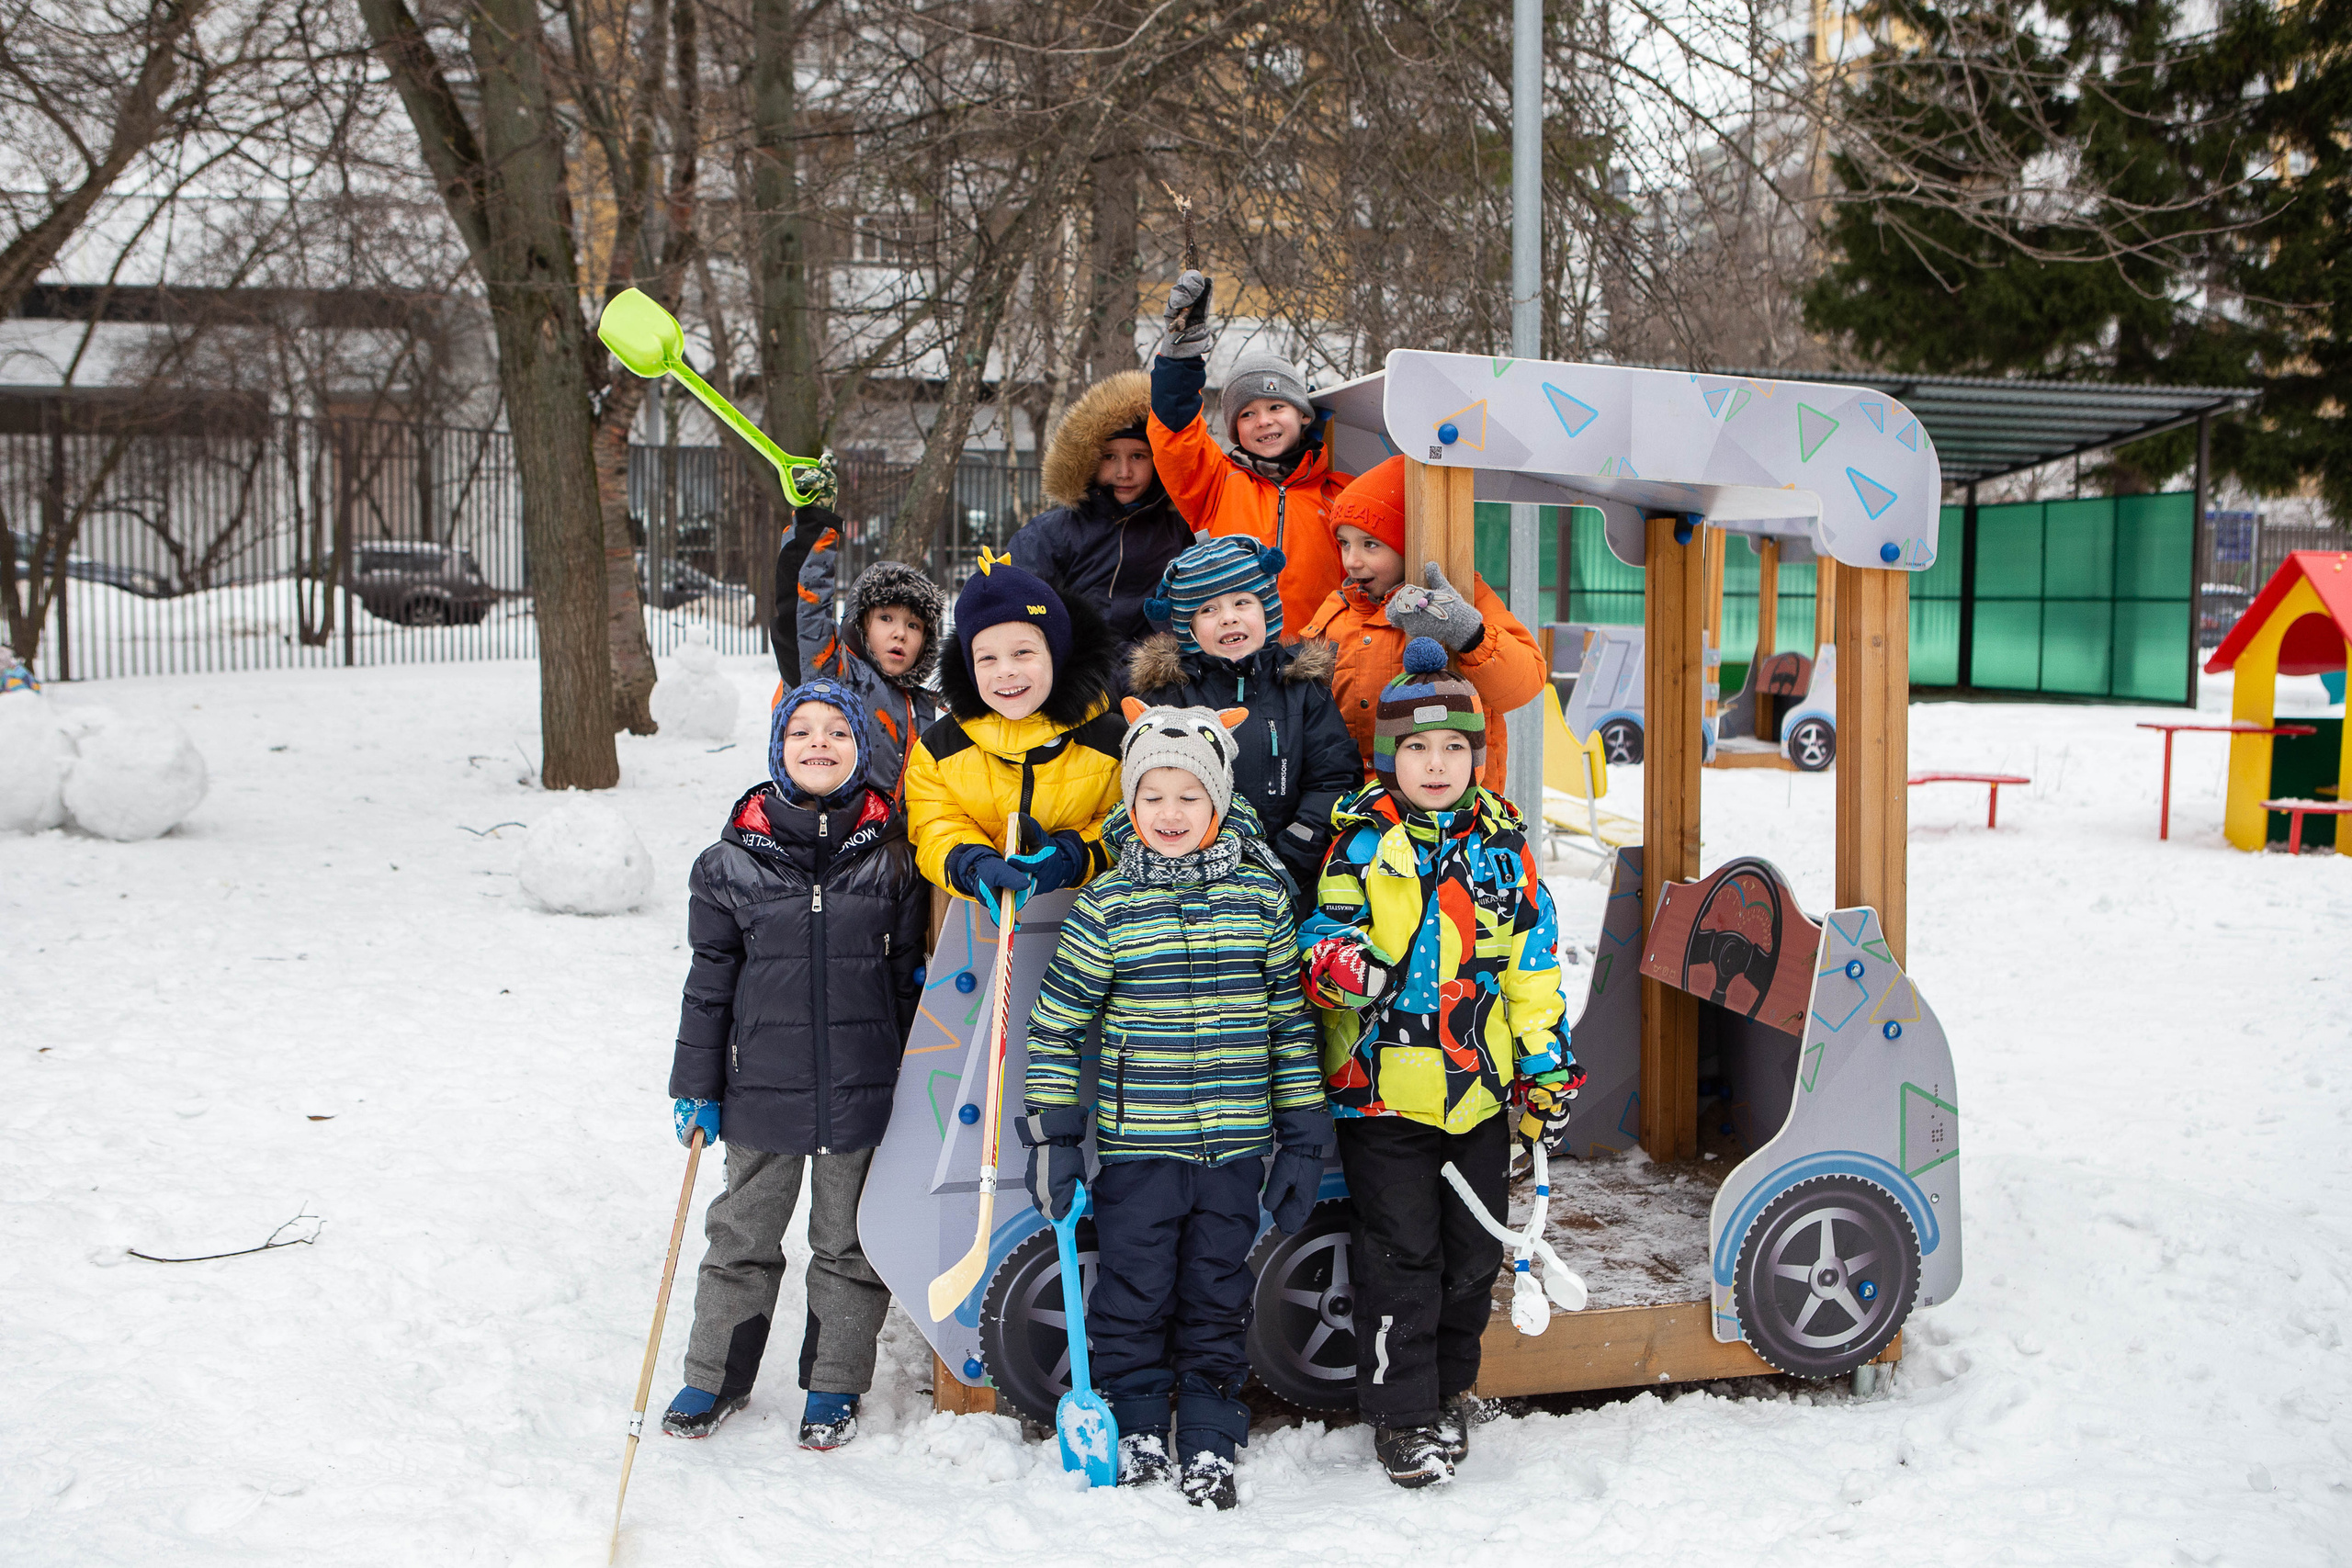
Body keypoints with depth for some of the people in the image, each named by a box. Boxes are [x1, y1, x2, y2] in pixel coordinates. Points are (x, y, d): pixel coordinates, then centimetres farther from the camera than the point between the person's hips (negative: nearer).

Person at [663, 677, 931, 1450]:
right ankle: (716, 1374, 30)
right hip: (763, 1088, 1)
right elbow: (709, 981, 3)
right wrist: (697, 1087, 3)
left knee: (849, 1241, 11)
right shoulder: (732, 862, -1)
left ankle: (835, 1384, 27)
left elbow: (911, 975, 4)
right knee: (743, 1236, 13)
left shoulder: (893, 855, -1)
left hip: (864, 1090, 0)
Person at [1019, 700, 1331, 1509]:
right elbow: (1056, 1023, 1)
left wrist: (1304, 1137, 6)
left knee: (1218, 1294, 11)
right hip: (1135, 1144, -1)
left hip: (1235, 1145, 1)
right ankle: (1134, 1428, 25)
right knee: (1133, 1289, 7)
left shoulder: (1261, 896, 2)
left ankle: (1209, 1441, 24)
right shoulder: (1106, 904, -3)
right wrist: (1051, 1135, -2)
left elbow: (1292, 1019, 7)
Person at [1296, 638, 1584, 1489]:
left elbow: (1532, 960, 10)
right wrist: (1336, 962, -27)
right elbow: (1325, 927, -2)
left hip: (1478, 1086, 4)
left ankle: (1450, 1387, 33)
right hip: (1381, 1085, -3)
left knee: (1474, 1253, 13)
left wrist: (1548, 1066, 8)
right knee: (1401, 1256, 0)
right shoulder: (1362, 840, -4)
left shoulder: (1501, 843, 5)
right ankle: (1404, 1415, 12)